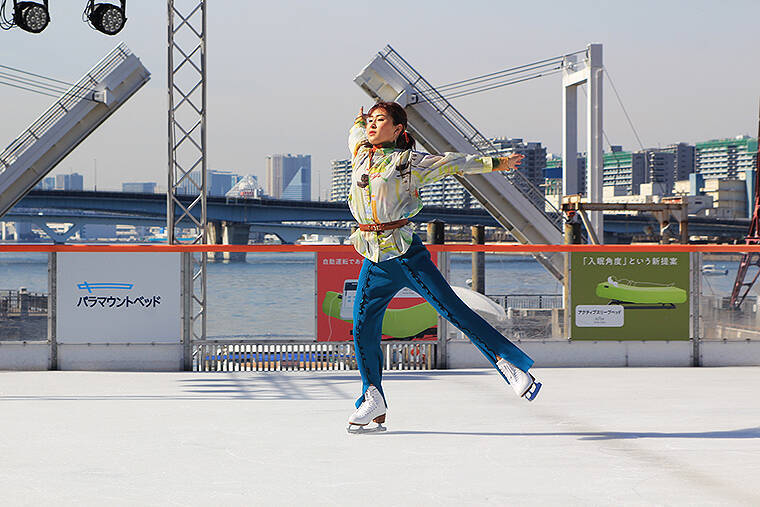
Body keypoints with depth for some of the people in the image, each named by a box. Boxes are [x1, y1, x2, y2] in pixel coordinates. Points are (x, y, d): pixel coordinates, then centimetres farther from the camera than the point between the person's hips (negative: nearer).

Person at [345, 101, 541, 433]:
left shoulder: (408, 162, 0)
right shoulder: (360, 153, 13)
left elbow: (453, 164, 8)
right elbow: (357, 134, 37)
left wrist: (495, 163, 10)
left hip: (405, 253, -5)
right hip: (374, 261, 5)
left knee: (453, 311, -9)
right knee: (363, 328, 1)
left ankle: (508, 364, -5)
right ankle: (373, 402, 15)